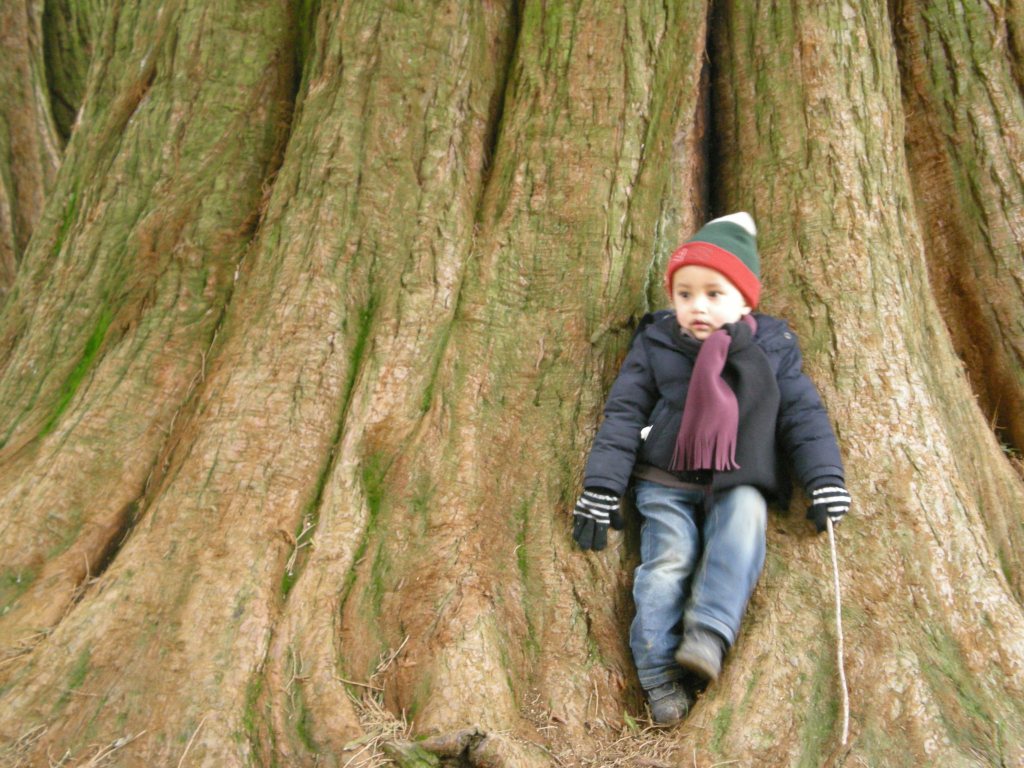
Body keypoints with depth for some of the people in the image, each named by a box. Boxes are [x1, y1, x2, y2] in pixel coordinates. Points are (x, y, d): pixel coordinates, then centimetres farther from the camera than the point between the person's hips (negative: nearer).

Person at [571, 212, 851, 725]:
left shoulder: (771, 348, 2)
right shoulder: (655, 342, 0)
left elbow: (803, 414, 4)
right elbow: (624, 413, -2)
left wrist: (824, 478, -8)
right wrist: (600, 488, -7)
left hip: (738, 485, 1)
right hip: (665, 481, 0)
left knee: (744, 521, -30)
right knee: (668, 557, -19)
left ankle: (708, 636, -31)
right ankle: (659, 674, -10)